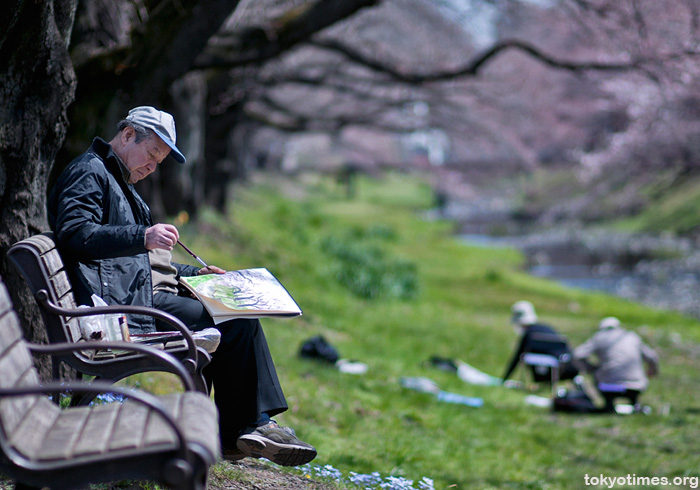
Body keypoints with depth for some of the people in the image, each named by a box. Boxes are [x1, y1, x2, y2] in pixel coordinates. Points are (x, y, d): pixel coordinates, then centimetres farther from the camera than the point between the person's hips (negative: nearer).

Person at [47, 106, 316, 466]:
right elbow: (75, 234, -19)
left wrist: (194, 274, 20)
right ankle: (249, 426, -6)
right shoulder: (89, 173, -2)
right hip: (123, 302, -11)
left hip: (141, 294, 11)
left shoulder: (120, 183, 31)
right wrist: (143, 237, -27)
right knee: (237, 323, -17)